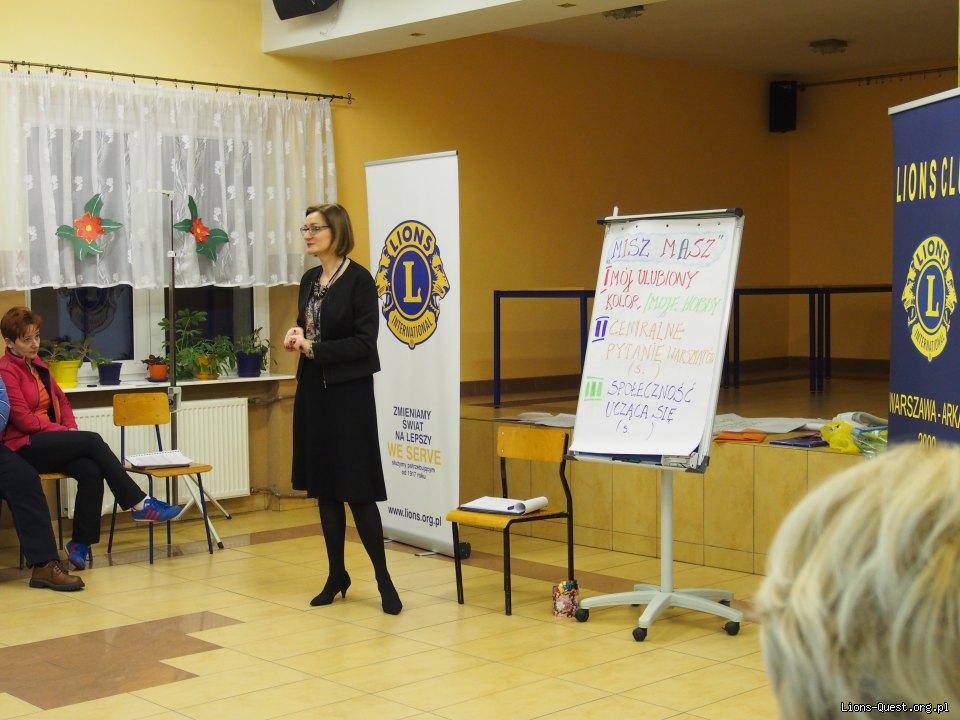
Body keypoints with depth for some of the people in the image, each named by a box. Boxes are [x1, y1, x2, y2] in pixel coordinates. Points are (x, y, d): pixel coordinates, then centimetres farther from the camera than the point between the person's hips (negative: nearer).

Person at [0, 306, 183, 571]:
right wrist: (65, 431, -12)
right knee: (93, 440, -24)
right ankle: (139, 504, -20)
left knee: (91, 472, -23)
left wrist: (71, 428, 4)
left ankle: (81, 545, -20)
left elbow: (61, 400, 24)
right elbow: (23, 419, -14)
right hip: (23, 448, -7)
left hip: (48, 443, 7)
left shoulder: (38, 367, 17)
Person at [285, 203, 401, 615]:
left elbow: (365, 341, -15)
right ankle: (336, 576, 20)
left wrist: (313, 348, -17)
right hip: (312, 391, 7)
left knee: (357, 490, -5)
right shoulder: (309, 280, 11)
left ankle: (383, 579, 5)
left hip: (348, 394, -7)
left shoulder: (358, 279, -10)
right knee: (324, 489, 10)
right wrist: (297, 337, -1)